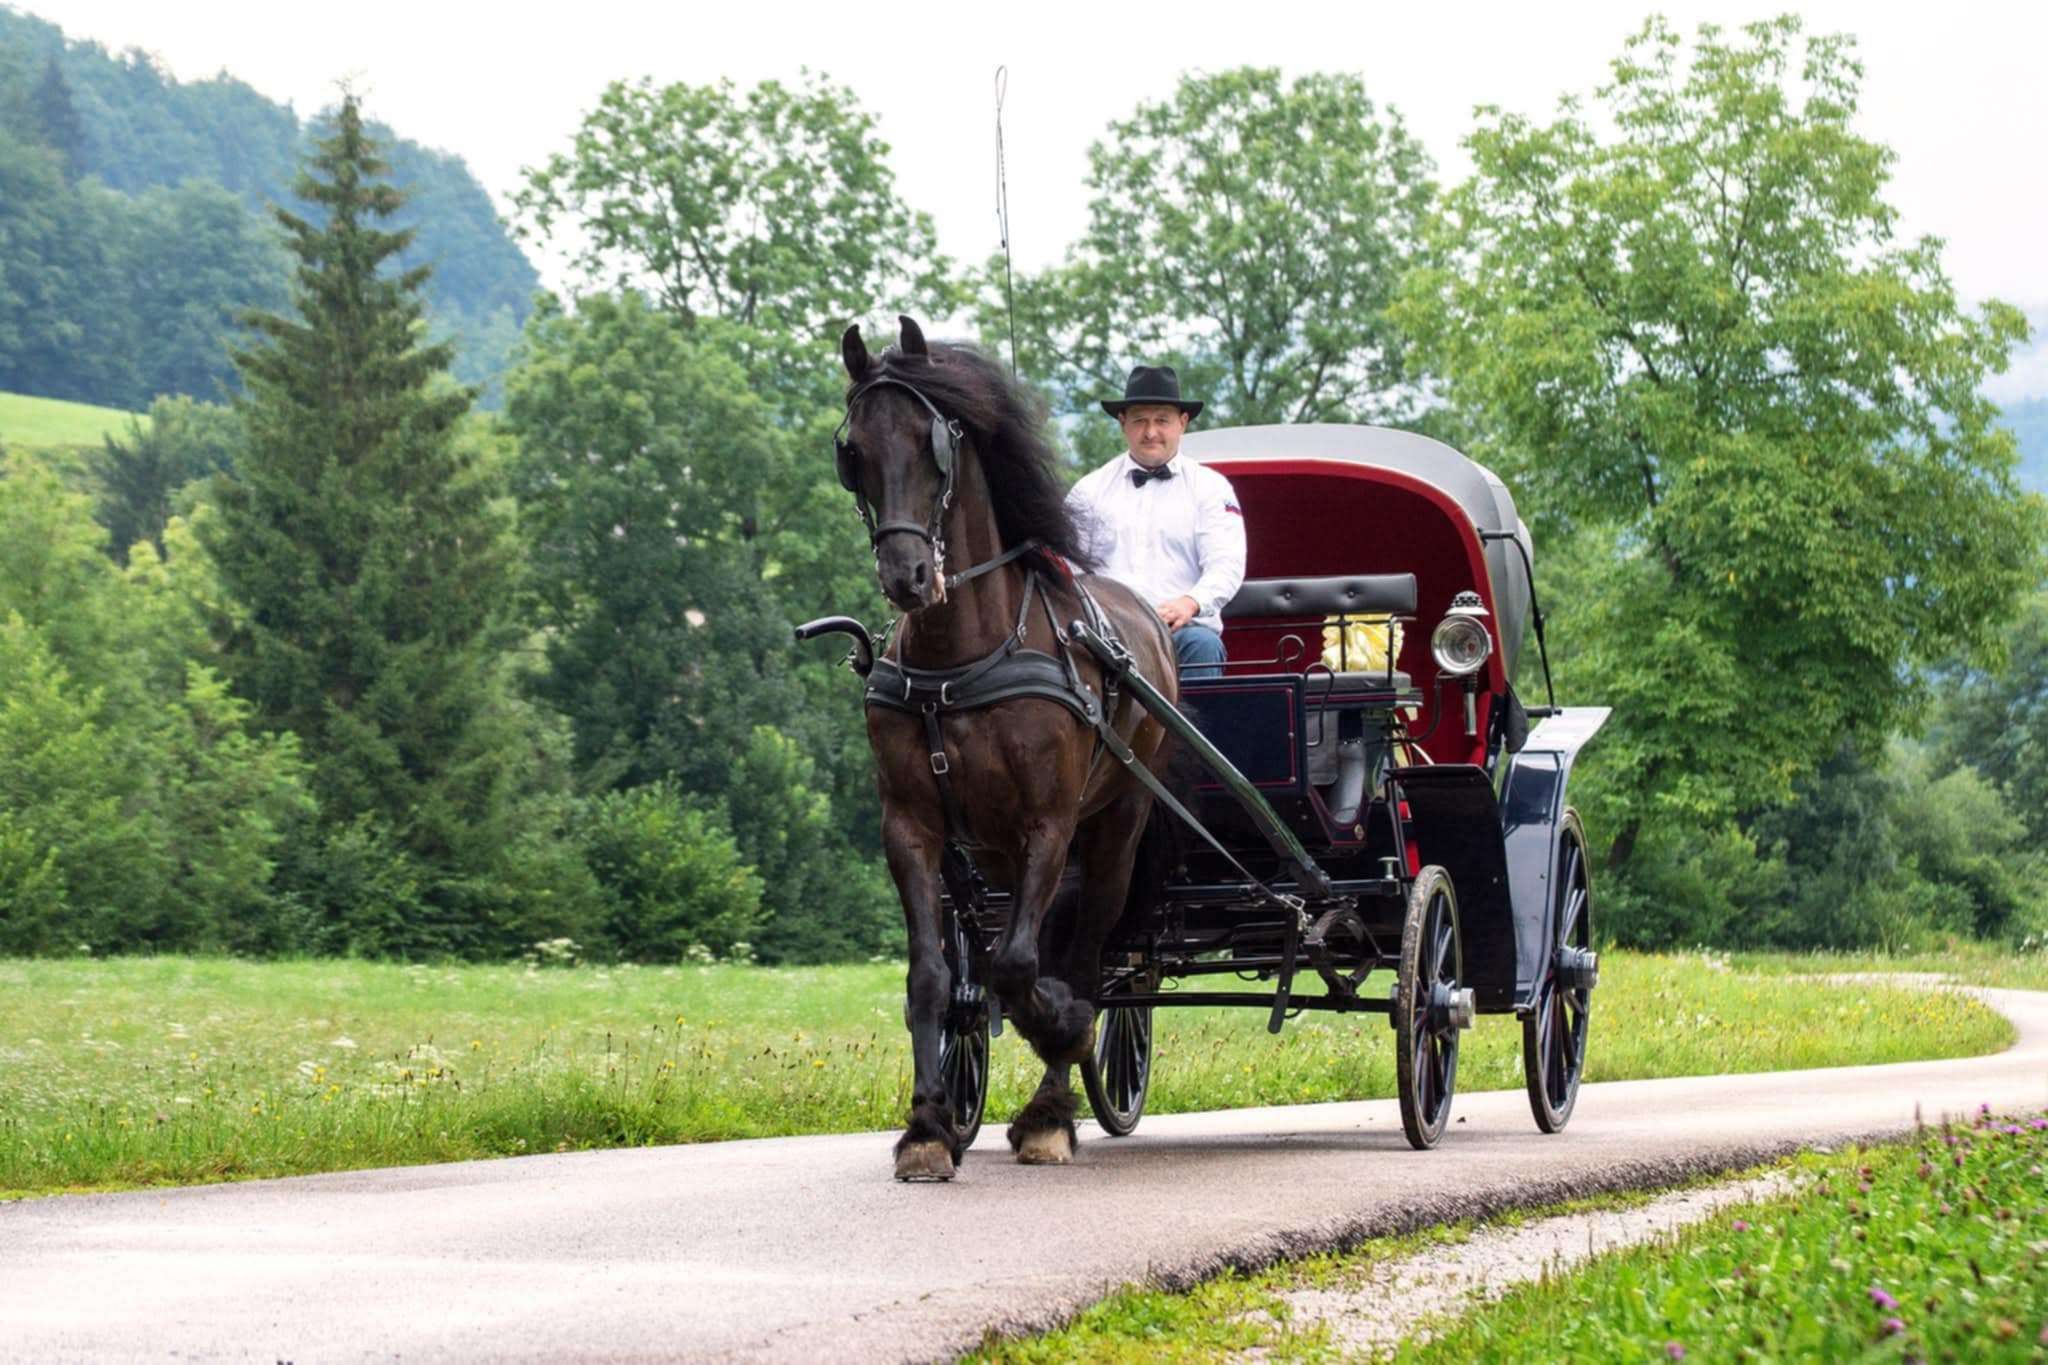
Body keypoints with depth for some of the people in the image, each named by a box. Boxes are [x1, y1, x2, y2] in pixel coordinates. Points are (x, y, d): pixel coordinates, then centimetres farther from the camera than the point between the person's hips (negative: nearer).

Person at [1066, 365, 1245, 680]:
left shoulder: (1209, 487, 14)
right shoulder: (1089, 491, 19)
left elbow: (1227, 564, 1)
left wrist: (1191, 602, -21)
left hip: (1182, 628, 0)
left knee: (1202, 644, -35)